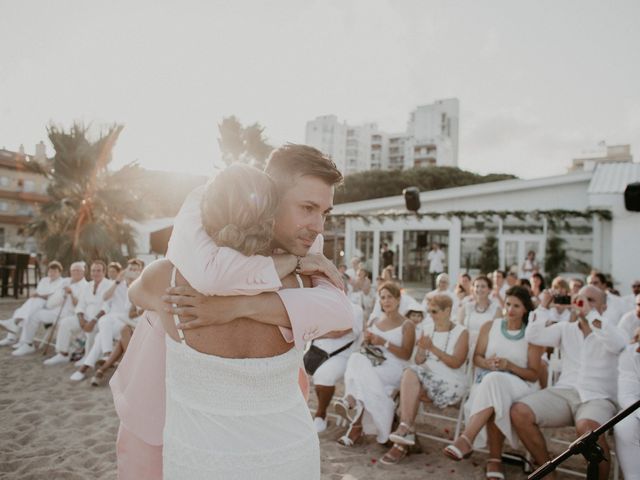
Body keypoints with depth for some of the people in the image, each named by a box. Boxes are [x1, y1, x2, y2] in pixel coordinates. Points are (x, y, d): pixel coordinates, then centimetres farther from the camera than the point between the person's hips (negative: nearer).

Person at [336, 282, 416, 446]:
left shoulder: (407, 325, 4)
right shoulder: (374, 321, 19)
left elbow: (406, 355, -5)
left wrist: (384, 343, -15)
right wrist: (367, 341, -1)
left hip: (394, 369, -4)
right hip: (372, 364, 5)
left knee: (361, 371, -33)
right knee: (356, 358, -31)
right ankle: (356, 406, -33)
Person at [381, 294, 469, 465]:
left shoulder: (461, 332, -4)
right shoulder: (427, 330, 10)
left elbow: (456, 363, -14)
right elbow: (419, 362, 8)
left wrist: (432, 348, -21)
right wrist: (421, 350, -14)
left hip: (451, 383, -4)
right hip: (428, 377, 4)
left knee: (411, 390, -25)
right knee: (410, 372, -29)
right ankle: (406, 429, -31)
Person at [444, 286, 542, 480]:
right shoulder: (489, 326, 10)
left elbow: (533, 375, 1)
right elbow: (476, 358, 11)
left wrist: (509, 366, -16)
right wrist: (488, 363, -13)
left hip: (518, 387, -2)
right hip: (487, 382, 2)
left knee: (494, 381, -38)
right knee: (496, 401, -36)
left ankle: (466, 440, -42)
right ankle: (495, 458, -29)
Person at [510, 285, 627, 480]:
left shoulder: (611, 331, 6)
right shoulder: (565, 328, 14)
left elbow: (617, 344, -20)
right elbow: (532, 336, 1)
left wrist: (590, 313, -19)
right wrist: (544, 305, -1)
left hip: (598, 398, -3)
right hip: (564, 392, 4)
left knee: (587, 427, -40)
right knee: (519, 412, -22)